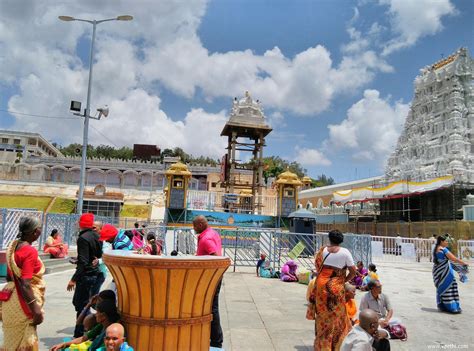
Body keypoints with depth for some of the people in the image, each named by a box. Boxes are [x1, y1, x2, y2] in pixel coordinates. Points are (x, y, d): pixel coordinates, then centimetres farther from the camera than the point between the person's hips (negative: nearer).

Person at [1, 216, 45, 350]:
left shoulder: (13, 245, 4)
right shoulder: (30, 251, -23)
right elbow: (25, 285, -26)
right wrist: (36, 310, -22)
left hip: (13, 299, 9)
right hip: (23, 303, -9)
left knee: (13, 339, 21)